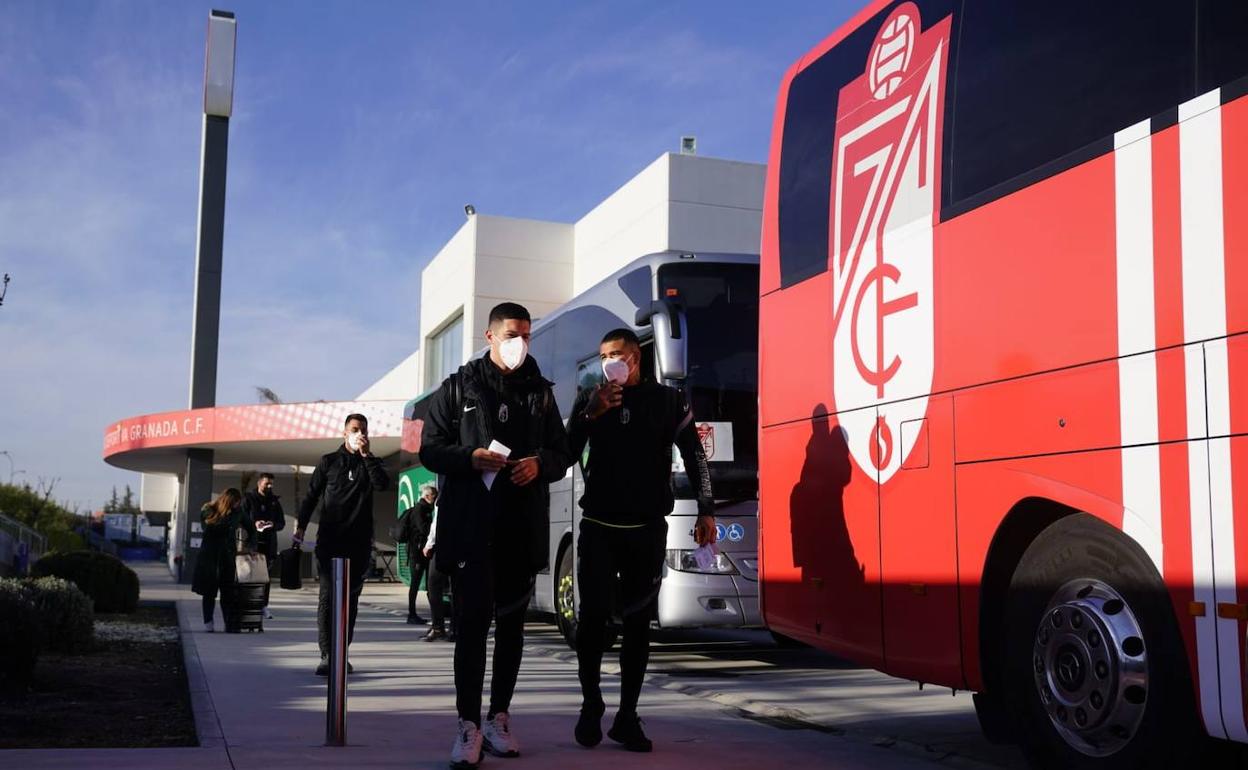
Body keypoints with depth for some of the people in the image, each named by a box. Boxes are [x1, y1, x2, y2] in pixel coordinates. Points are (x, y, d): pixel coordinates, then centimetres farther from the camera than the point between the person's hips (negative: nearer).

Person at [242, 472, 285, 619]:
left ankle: (264, 606, 3)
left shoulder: (275, 501, 15)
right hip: (252, 542, -3)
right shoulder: (248, 499, 5)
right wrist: (254, 524, -17)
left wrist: (273, 525, -6)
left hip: (269, 542, 3)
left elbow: (282, 522, 16)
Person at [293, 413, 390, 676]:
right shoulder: (329, 462, 9)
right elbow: (312, 495, 8)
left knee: (350, 599, 5)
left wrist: (367, 455, -11)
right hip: (330, 541, -2)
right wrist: (301, 525, -2)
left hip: (360, 542, 2)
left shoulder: (370, 463, 12)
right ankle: (327, 656, -12)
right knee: (328, 597, -9)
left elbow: (382, 485, -8)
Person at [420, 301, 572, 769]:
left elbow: (562, 453, 14)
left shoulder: (540, 392, 12)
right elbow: (430, 450, 3)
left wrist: (540, 465, -9)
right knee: (473, 621, -7)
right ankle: (469, 726, -3)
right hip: (470, 525, -3)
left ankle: (499, 719, 20)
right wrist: (471, 458, -15)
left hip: (523, 527, 3)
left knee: (511, 622, 9)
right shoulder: (459, 387, 5)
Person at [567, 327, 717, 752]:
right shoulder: (590, 398, 9)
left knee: (637, 622, 2)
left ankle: (627, 715, 10)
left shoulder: (668, 400, 5)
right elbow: (567, 454, 1)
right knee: (593, 617, -4)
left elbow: (694, 457, 3)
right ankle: (591, 706, 13)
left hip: (647, 530, -1)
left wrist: (706, 511, -5)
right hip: (598, 527, 1)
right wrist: (591, 413, -12)